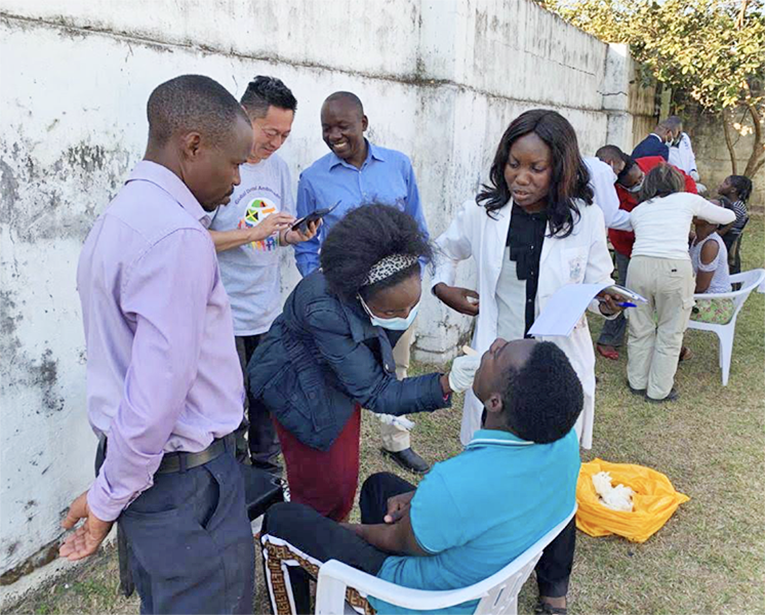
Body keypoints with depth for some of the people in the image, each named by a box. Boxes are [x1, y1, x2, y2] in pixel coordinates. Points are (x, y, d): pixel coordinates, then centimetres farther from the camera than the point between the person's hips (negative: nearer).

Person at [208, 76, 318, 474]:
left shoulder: (278, 166, 10)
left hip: (270, 310, 6)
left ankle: (266, 465, 33)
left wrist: (294, 235, -6)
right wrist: (254, 232, -22)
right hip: (227, 317, -6)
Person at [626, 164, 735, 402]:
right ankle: (659, 390, 23)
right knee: (670, 333, 13)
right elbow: (728, 216, 28)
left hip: (639, 265, 2)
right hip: (675, 268, -2)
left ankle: (637, 382, 32)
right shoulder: (688, 200, 16)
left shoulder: (637, 210, 20)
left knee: (640, 329, 18)